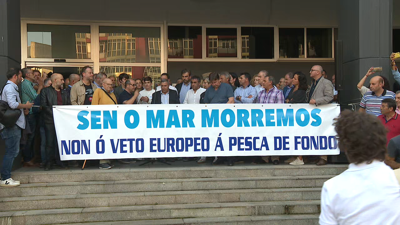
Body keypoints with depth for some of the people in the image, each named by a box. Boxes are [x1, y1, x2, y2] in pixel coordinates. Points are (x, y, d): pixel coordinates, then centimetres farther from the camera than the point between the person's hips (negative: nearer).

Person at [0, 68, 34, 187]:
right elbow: (13, 104, -24)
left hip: (13, 125, 11)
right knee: (12, 152, -7)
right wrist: (26, 106, -9)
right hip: (11, 125, -11)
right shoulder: (10, 87, -10)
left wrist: (23, 110, 13)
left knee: (12, 152, 12)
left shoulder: (11, 87, 22)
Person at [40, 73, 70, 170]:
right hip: (50, 121, -4)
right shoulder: (45, 91, 3)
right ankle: (48, 162, 5)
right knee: (50, 142, -3)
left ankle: (59, 161, 12)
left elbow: (68, 105, 16)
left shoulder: (64, 93, 19)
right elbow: (44, 105, -6)